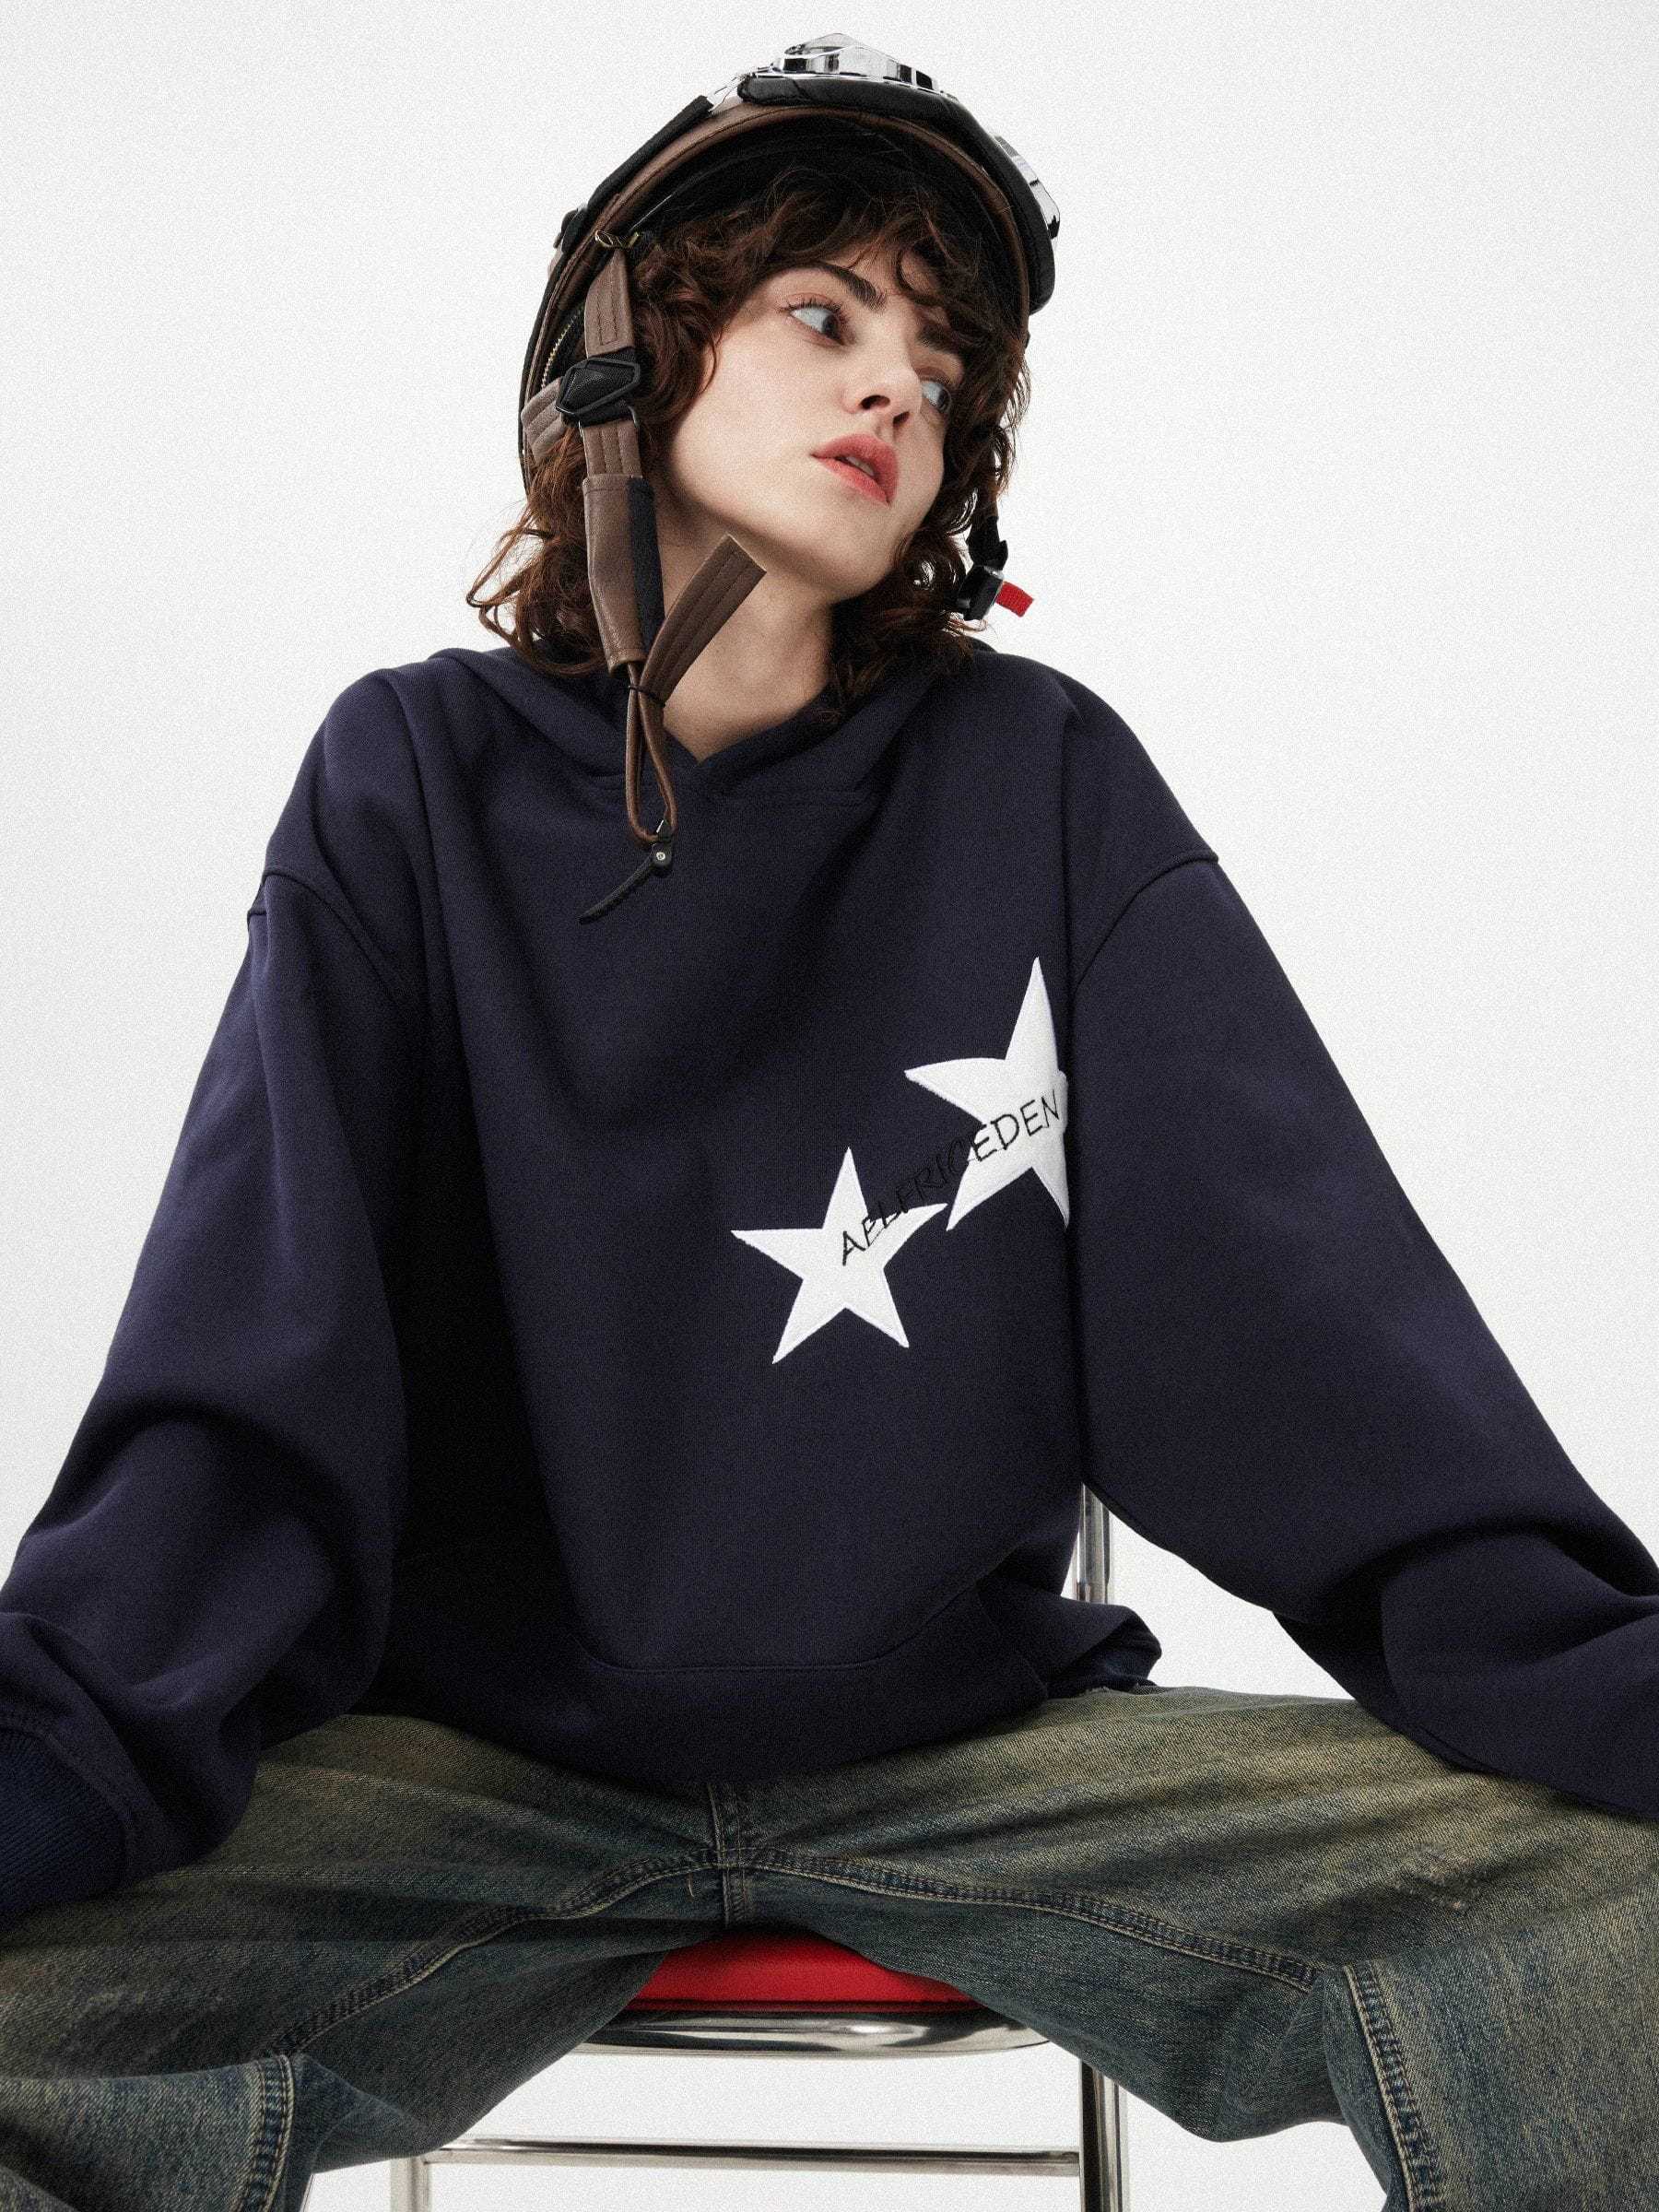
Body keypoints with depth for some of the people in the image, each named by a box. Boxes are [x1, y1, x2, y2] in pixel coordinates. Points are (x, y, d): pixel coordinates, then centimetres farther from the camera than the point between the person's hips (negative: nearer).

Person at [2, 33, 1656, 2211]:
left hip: (985, 1745, 2)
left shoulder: (1043, 781, 5)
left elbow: (1296, 1298, -3)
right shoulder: (421, 778, 4)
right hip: (484, 1761, -1)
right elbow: (255, 1374, -7)